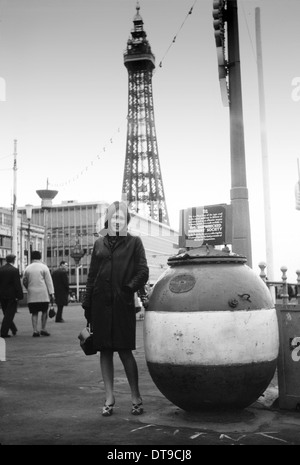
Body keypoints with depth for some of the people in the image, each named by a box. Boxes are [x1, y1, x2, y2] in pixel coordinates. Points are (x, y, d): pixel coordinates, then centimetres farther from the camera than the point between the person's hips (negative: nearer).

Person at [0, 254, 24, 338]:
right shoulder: (14, 270, -13)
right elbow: (17, 284, -16)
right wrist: (20, 296, -12)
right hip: (11, 295, -6)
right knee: (9, 314, 1)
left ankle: (14, 329, 28)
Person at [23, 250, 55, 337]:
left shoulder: (28, 268, 7)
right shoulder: (43, 267, -1)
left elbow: (24, 282, 14)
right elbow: (49, 281, -4)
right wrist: (51, 293, -3)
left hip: (32, 294, 3)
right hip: (43, 294, -3)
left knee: (34, 313, 6)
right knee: (44, 311, 7)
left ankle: (35, 331, 0)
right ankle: (43, 329, 4)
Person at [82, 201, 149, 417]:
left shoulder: (134, 242, 6)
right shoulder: (99, 244, 14)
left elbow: (143, 272, 1)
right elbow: (92, 275, 13)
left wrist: (128, 289, -14)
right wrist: (87, 304, 8)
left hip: (123, 304, -3)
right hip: (101, 303, 3)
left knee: (124, 350, -3)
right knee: (105, 350, 6)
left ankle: (136, 396, 10)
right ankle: (109, 397, 15)